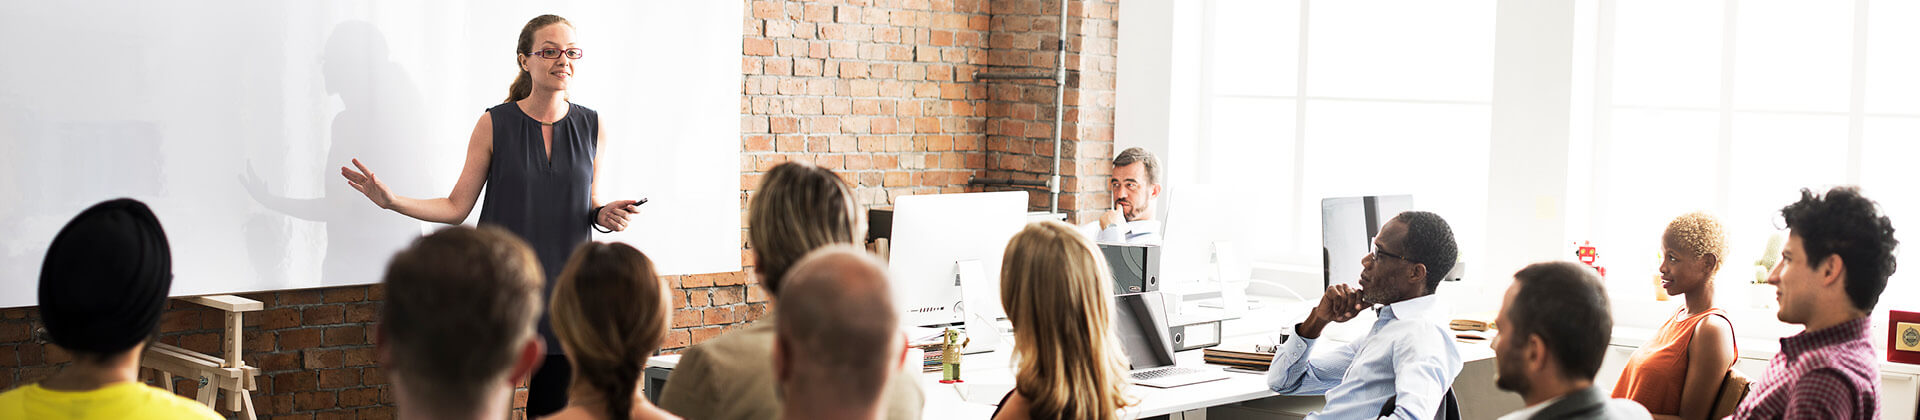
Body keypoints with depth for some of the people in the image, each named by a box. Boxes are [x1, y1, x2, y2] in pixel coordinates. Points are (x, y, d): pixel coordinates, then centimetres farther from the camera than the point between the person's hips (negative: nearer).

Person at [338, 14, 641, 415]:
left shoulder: (591, 126, 5)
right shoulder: (494, 124, -2)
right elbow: (457, 206, 0)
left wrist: (605, 215, -8)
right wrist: (393, 201, -12)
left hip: (564, 292, 2)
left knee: (554, 405, 5)